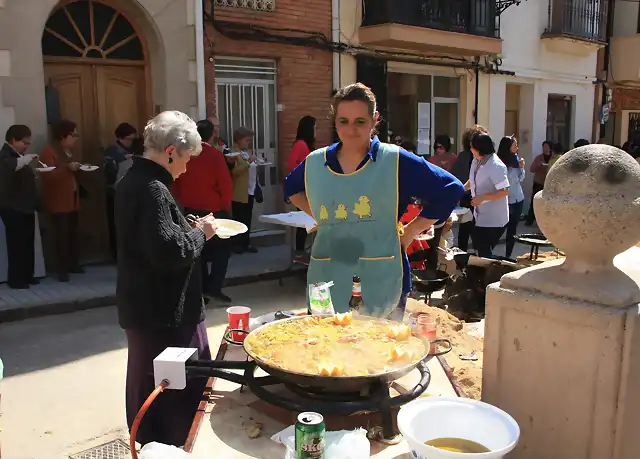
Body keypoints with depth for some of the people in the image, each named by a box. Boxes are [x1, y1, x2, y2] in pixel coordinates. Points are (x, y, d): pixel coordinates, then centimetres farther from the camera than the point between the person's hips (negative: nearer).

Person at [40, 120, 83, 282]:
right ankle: (62, 269, -5)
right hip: (59, 201, -8)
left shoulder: (69, 151, 17)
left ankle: (73, 264, 18)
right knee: (61, 235, -9)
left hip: (72, 199, 8)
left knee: (73, 233, 9)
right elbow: (47, 177, -22)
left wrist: (78, 169, 12)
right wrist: (67, 168, -28)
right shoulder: (49, 151, -11)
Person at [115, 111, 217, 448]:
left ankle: (148, 441, 41)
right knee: (185, 385, 1)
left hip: (140, 306, 11)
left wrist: (188, 228, 8)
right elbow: (170, 252, -30)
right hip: (165, 313, -11)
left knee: (145, 379, 24)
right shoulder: (153, 190, -23)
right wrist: (200, 233, -14)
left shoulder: (133, 181, 9)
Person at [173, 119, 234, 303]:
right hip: (213, 210, -5)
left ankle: (202, 289, 18)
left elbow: (176, 183, 8)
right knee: (222, 249, 7)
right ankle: (213, 288, -2)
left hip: (191, 210, 5)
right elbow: (225, 184, -15)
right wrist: (226, 206, 0)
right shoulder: (215, 154, -13)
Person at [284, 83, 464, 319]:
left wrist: (410, 231, -3)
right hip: (327, 284, 3)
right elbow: (292, 187, 28)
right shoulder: (315, 163, 7)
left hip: (381, 286, -3)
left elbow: (450, 189, -1)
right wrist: (318, 214, 12)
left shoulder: (396, 162, -4)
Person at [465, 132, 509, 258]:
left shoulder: (496, 166, -23)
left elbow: (504, 191, -24)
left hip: (493, 219, -8)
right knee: (480, 248, 18)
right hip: (480, 216, 9)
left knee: (485, 252, -2)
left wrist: (482, 198, -25)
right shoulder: (476, 160, 3)